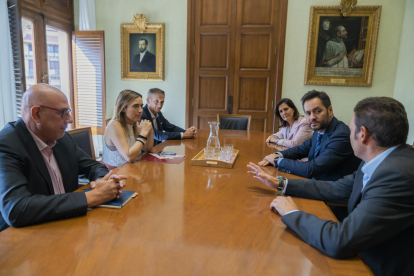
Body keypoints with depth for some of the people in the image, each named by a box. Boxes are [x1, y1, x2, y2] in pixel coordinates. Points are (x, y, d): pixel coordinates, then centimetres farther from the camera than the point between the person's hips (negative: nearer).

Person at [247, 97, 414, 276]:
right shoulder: (381, 161, -4)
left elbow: (339, 242, -33)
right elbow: (337, 188, 5)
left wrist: (291, 213, -17)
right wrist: (279, 183, 4)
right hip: (365, 254, 6)